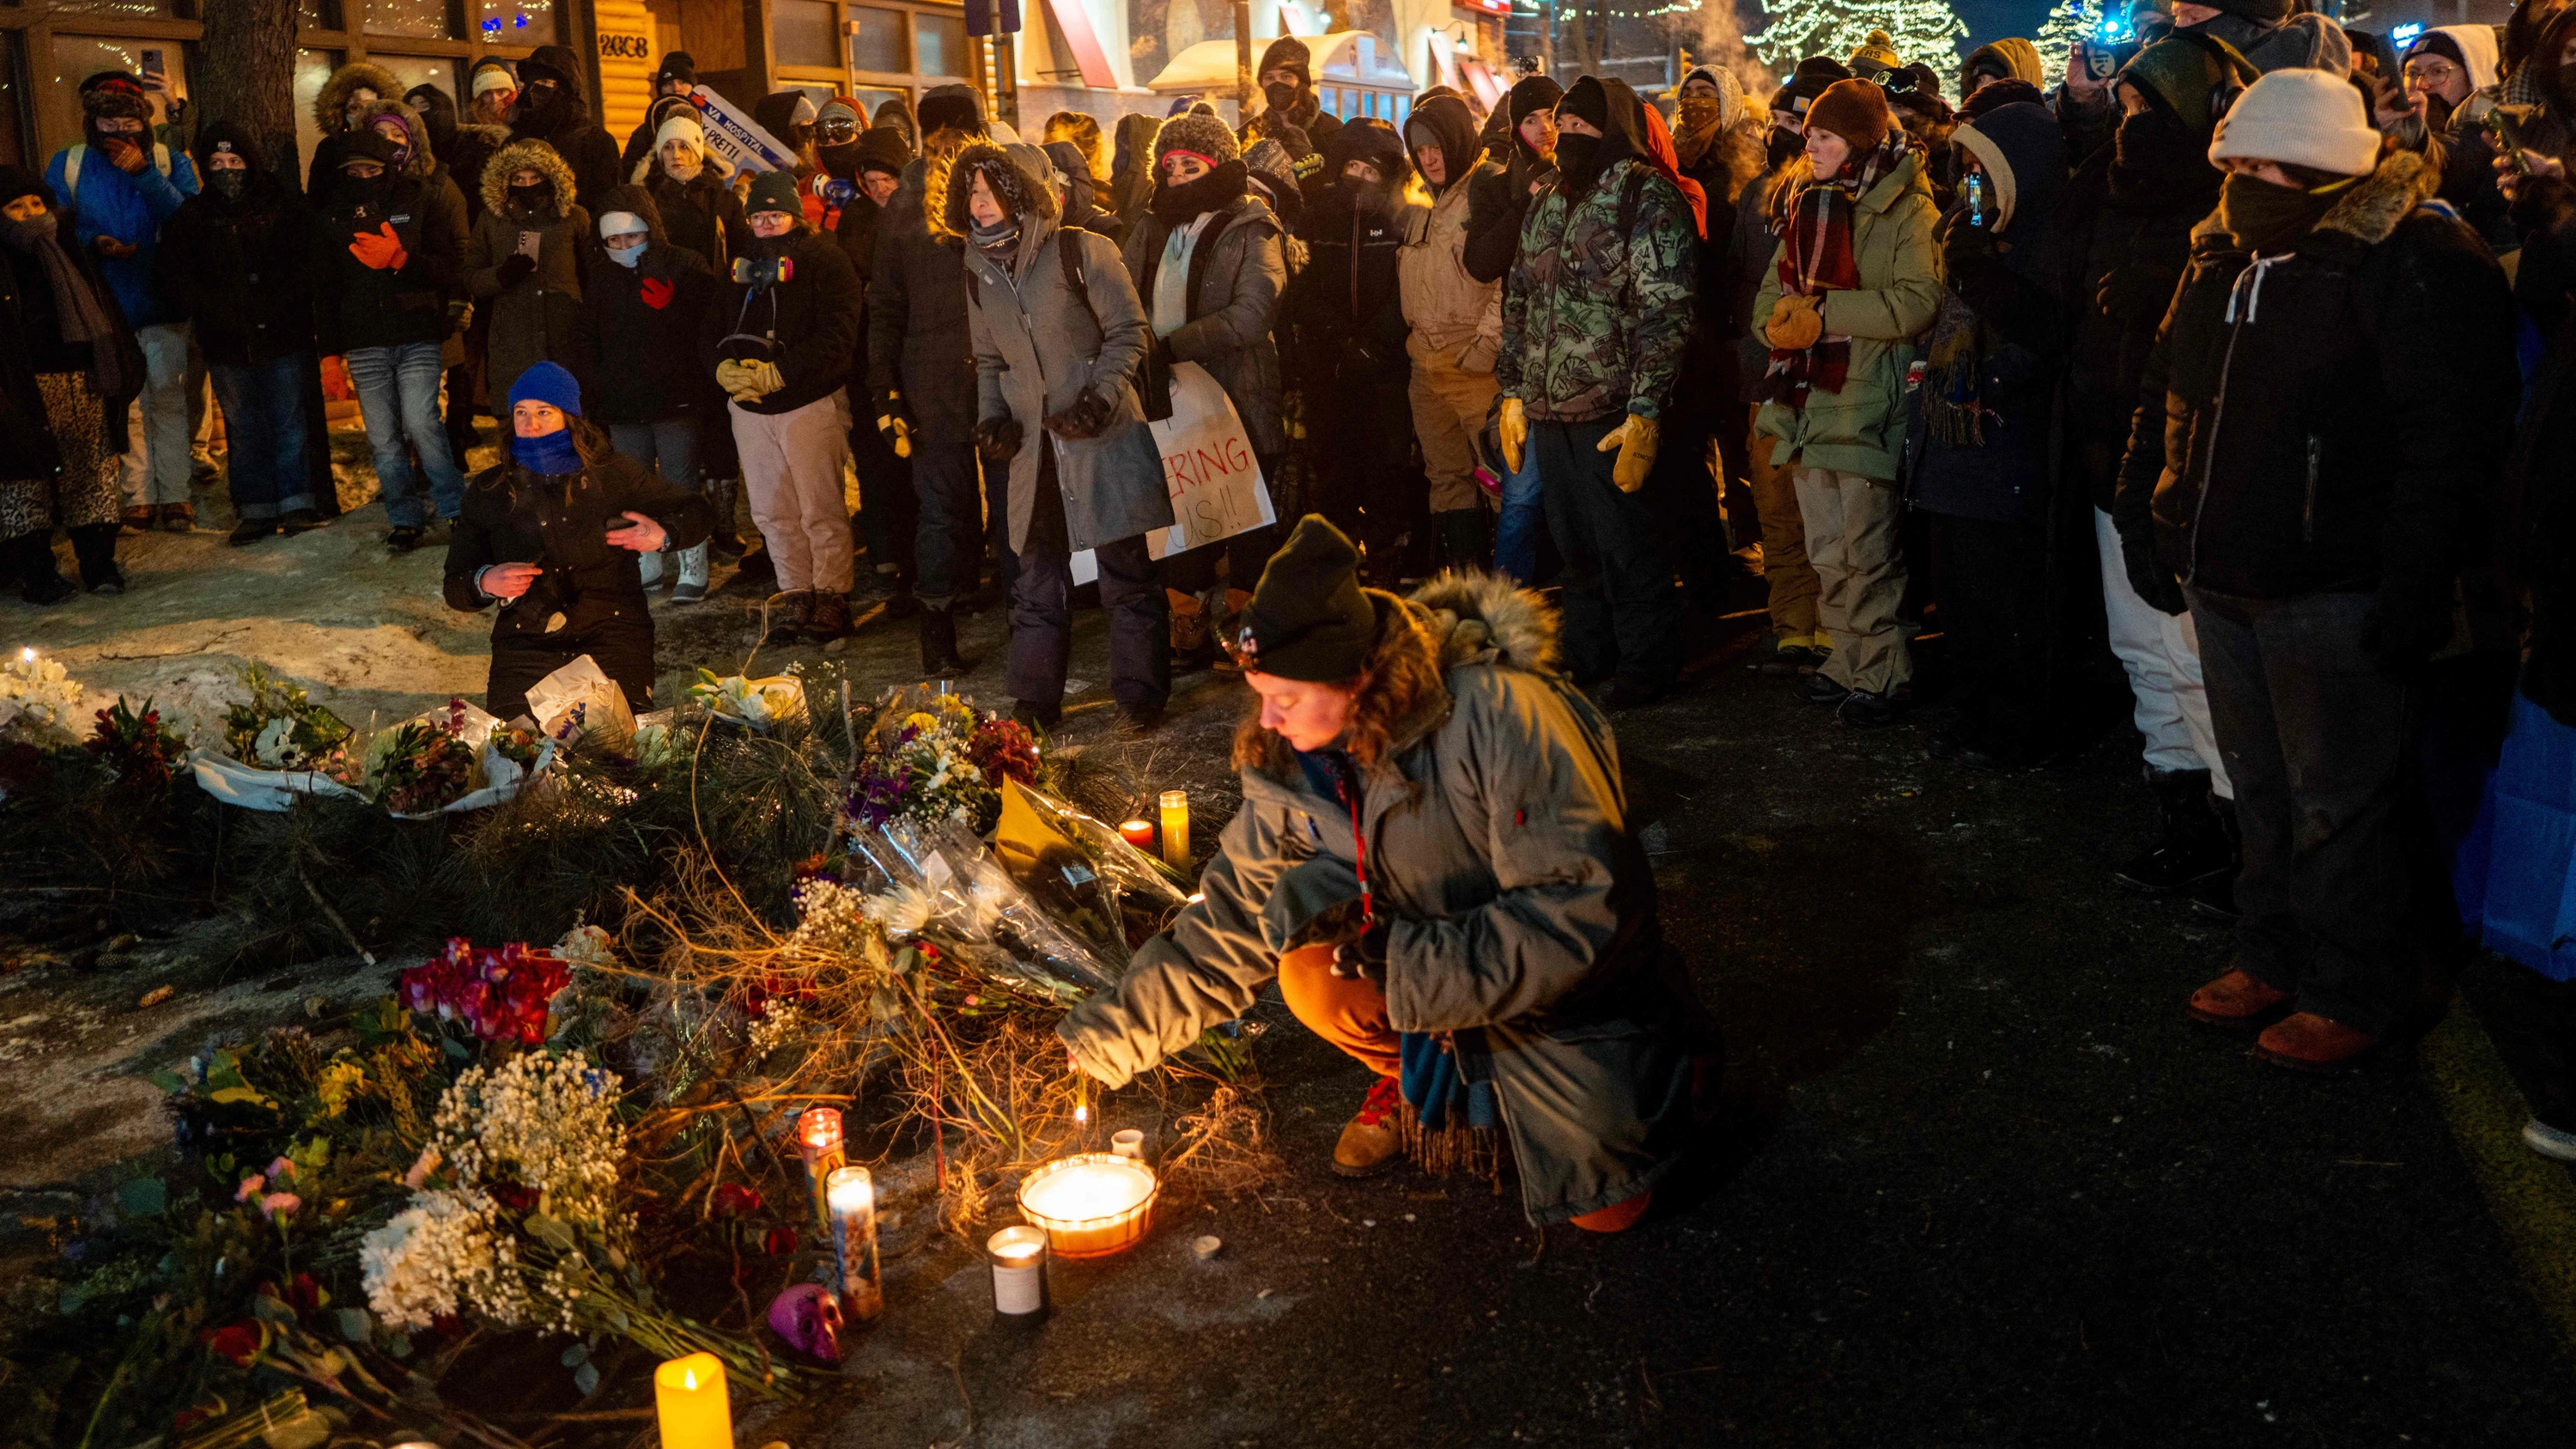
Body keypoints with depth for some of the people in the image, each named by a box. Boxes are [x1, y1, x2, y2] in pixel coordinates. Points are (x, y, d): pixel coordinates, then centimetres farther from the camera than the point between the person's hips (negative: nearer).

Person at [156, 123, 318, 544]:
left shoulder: (281, 205, 5)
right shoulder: (189, 218, 7)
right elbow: (177, 280, 3)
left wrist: (288, 308, -12)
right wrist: (216, 314, -12)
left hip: (284, 336, -1)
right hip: (227, 344, 1)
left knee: (290, 422, 2)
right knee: (244, 429, 6)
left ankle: (296, 504, 10)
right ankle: (255, 510, 12)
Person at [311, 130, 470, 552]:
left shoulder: (421, 203, 4)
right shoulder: (332, 216, 13)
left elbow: (453, 268, -3)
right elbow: (324, 289, 16)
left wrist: (401, 259, -18)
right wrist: (330, 350, 11)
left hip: (417, 337, -3)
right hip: (364, 343, 3)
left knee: (420, 423, -15)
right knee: (383, 438, 2)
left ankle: (454, 508, 1)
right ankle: (405, 519, 13)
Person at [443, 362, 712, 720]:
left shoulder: (613, 473, 8)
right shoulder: (489, 490, 12)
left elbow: (696, 513, 16)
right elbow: (455, 588, 15)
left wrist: (663, 535, -6)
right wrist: (485, 582, -9)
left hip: (612, 637, -1)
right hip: (525, 646, 1)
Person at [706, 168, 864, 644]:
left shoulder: (826, 262, -5)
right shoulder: (743, 266, 14)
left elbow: (836, 340, -16)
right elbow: (711, 332, 12)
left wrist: (775, 373, -21)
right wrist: (725, 369, -10)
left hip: (809, 403, -6)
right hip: (748, 408, 6)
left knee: (821, 510, -4)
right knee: (772, 512, 9)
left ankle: (831, 598, 5)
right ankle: (797, 597, 16)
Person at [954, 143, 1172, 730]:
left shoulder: (1082, 251, -6)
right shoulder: (979, 271, 10)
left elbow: (1129, 332, -5)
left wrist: (1101, 397, -18)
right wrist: (991, 416, 3)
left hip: (1102, 436, -5)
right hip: (1033, 445, 5)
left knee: (1126, 570, 0)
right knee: (1037, 576, 10)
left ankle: (1139, 695, 10)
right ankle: (1034, 700, 19)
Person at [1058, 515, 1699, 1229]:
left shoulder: (1503, 717, -32)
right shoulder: (1294, 766, -13)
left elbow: (1585, 910, -32)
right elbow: (1227, 928, -5)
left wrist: (1403, 963, -33)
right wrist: (1106, 1035, -9)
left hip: (1564, 980, -4)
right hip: (1423, 951, 5)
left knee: (1604, 1207, -8)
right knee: (1311, 969, -23)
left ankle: (1656, 1045, 21)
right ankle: (1410, 1075, 9)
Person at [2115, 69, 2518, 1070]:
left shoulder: (2414, 262, -13)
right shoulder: (2223, 255, 12)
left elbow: (2451, 436, -18)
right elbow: (2167, 396, 22)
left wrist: (2416, 587, -21)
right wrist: (2143, 520, 17)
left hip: (2333, 591, -8)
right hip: (2221, 576, 8)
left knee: (2338, 803, 2)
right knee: (2261, 787, 19)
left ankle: (2353, 990, 18)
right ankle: (2272, 956, 34)